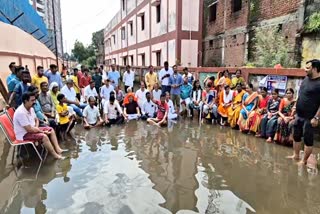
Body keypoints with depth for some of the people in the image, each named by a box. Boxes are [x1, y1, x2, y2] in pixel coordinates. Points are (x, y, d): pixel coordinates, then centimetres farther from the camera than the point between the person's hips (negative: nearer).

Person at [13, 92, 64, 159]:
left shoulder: (30, 108, 1)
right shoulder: (21, 112, -28)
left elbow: (36, 120, 16)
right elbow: (29, 129, -28)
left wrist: (36, 128, -4)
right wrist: (42, 131, -16)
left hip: (32, 129, 10)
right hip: (24, 134, -9)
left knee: (50, 129, 2)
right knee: (44, 136, -28)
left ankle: (58, 149, -4)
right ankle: (55, 155, -15)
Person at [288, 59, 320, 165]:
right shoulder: (306, 79, 8)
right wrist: (295, 107, 17)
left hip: (309, 118, -8)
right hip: (299, 115, 8)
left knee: (308, 139, 5)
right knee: (296, 136, 16)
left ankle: (304, 160, 18)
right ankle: (296, 155, 31)